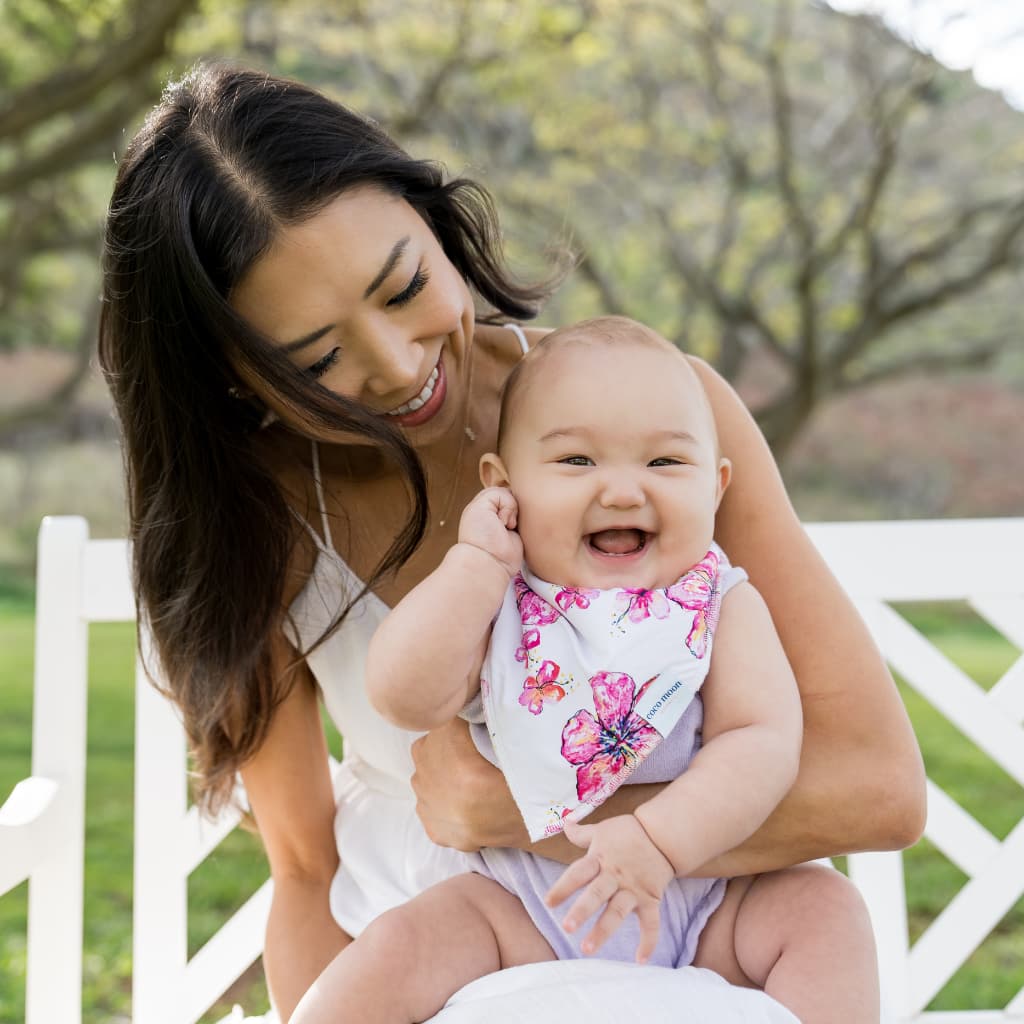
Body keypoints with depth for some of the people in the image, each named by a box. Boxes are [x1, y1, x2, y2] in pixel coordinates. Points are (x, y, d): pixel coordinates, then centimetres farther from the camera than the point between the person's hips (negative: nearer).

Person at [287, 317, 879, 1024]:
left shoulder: (723, 606, -6)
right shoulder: (493, 605, -4)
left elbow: (763, 741, -17)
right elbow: (405, 698, -20)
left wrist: (659, 841, -33)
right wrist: (479, 562, -19)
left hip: (708, 900, 0)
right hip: (528, 912, 0)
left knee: (826, 911, -19)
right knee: (395, 952, -17)